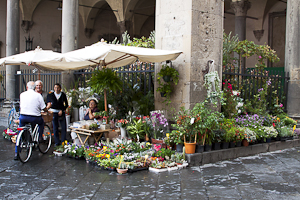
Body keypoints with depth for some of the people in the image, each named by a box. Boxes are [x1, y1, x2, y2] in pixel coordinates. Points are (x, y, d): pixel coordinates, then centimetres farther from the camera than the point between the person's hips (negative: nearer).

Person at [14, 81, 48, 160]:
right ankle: (40, 137, 26)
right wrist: (47, 111, 19)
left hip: (23, 117, 2)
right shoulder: (38, 95, -5)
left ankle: (16, 153, 16)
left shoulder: (22, 94, 6)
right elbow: (44, 108, -3)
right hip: (34, 118, -2)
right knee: (41, 121, 32)